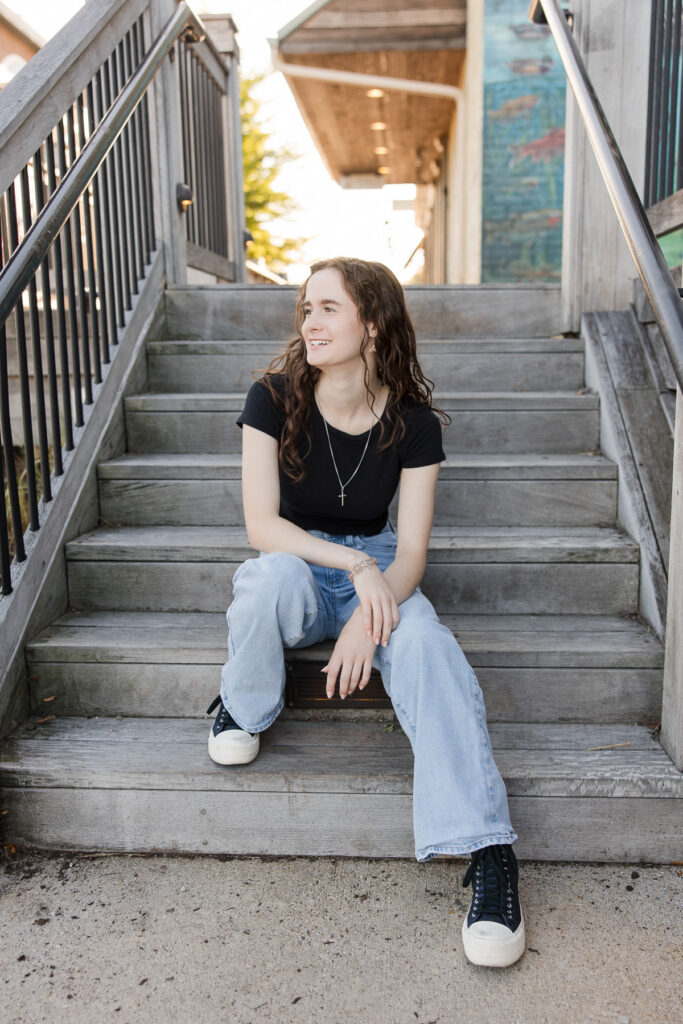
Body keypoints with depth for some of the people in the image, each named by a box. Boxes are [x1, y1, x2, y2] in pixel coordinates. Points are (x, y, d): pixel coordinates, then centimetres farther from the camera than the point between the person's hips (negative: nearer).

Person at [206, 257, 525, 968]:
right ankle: (242, 711, -7)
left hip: (378, 573, 1)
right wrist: (354, 565, -29)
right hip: (294, 568, 0)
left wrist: (369, 615, -30)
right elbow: (261, 524, -17)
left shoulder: (413, 421, -9)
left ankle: (488, 852, -31)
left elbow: (410, 552, -11)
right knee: (275, 574, -37)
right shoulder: (274, 397, -11)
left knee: (426, 644, -31)